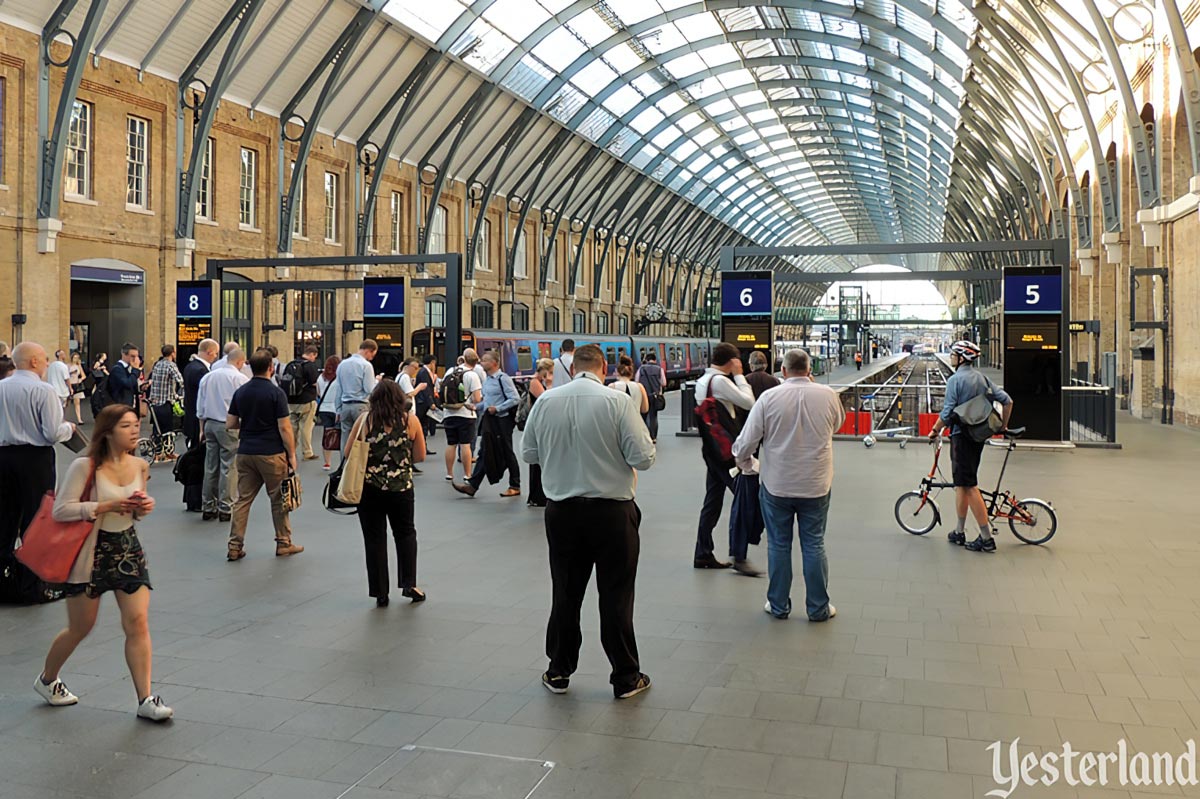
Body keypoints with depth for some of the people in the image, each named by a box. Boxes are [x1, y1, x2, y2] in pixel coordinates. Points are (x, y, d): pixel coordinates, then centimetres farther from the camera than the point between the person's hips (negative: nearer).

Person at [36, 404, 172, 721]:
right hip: (92, 551, -4)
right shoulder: (85, 467, -15)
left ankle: (146, 700, -1)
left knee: (138, 623, -5)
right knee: (81, 627, 9)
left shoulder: (140, 466, 2)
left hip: (128, 548, 4)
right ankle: (47, 680, 38)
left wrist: (144, 508, -5)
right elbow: (61, 510, -18)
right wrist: (107, 506, -24)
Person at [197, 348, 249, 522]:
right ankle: (225, 508, 1)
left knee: (210, 467, 10)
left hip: (209, 424, 6)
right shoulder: (240, 379, -9)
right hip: (229, 426, -6)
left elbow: (200, 406, 14)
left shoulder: (208, 377, 10)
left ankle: (208, 507, 16)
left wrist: (203, 427, 20)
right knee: (227, 467, -1)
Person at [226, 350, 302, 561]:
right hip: (271, 453, -5)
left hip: (245, 452, 5)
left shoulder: (240, 392, 5)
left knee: (243, 499, 8)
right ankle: (283, 543, 15)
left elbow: (230, 424, 8)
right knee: (279, 499, 7)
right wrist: (292, 454, -5)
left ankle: (235, 546, 7)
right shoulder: (276, 393, -11)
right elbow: (284, 427, -13)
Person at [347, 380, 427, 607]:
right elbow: (420, 456, 3)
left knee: (374, 539, 8)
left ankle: (380, 593, 13)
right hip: (401, 488, 1)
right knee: (405, 534, 19)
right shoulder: (411, 420, -2)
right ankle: (409, 584, 14)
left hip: (369, 488, 0)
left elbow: (348, 453, -3)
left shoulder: (365, 419, -4)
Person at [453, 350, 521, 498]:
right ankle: (472, 486, 5)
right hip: (489, 419, 8)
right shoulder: (487, 380, 12)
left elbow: (514, 399, -19)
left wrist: (497, 408, -21)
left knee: (507, 453, 3)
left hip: (502, 420, -8)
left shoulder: (503, 378, -14)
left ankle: (515, 487, 15)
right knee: (484, 453, 6)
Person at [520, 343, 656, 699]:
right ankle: (626, 677, 17)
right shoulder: (617, 401, -13)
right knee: (616, 597, 7)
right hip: (611, 512, -3)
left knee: (565, 593, 14)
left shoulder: (545, 401, -2)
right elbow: (644, 458, -13)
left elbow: (528, 452, 8)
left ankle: (559, 672, 25)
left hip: (561, 511, 3)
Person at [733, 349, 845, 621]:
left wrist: (747, 464, 13)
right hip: (816, 485, 1)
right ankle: (818, 608, 19)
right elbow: (838, 423, 17)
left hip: (776, 485, -1)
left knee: (779, 545, 12)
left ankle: (778, 606, 21)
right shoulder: (828, 395, -7)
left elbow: (745, 444, -9)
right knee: (814, 545, 12)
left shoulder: (769, 398, -11)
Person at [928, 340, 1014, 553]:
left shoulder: (955, 380, -13)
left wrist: (935, 431, -2)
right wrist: (1003, 426, 20)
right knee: (962, 484, 16)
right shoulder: (982, 378, 10)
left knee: (969, 486, -6)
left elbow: (947, 413, -16)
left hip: (962, 435, -8)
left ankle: (986, 538, -8)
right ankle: (959, 532, 22)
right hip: (979, 435, 8)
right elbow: (1007, 400, 10)